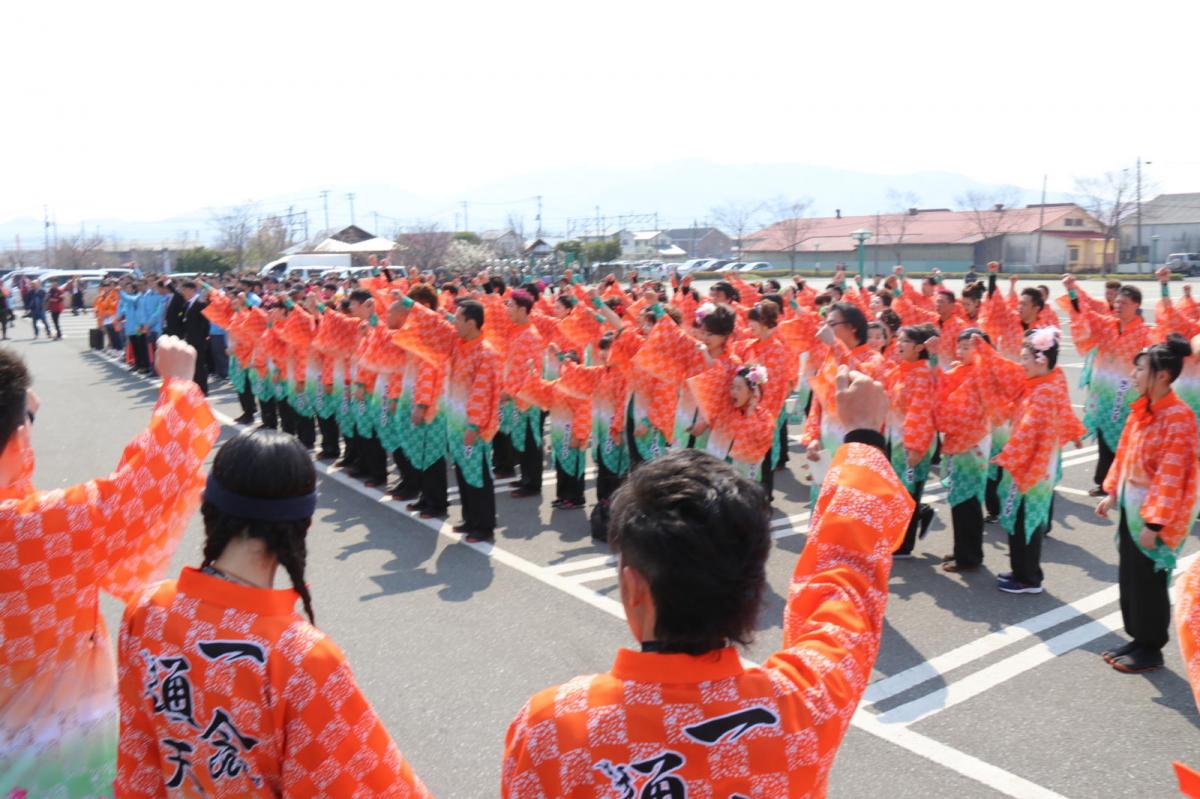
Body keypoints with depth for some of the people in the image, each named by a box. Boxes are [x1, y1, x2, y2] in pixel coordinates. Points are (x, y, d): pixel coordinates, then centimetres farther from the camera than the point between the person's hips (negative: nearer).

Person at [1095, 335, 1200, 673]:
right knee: (1129, 578, 16)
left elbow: (1171, 477, -22)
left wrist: (1153, 522, -21)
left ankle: (1151, 650, 21)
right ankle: (1138, 639, 31)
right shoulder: (1142, 408, 4)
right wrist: (1112, 492, 14)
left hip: (1154, 514, -8)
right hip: (1130, 507, 8)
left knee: (1150, 583, 5)